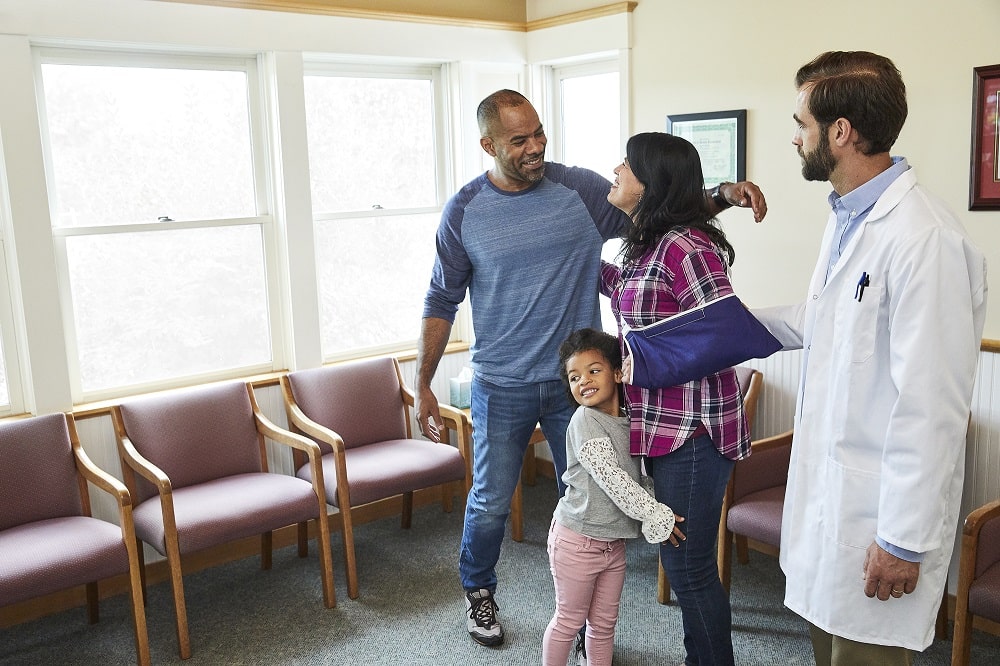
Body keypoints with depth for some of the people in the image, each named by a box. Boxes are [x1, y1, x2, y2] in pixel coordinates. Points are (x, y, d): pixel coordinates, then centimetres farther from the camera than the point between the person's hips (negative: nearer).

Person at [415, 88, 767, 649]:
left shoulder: (580, 189, -4)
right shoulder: (465, 212, -5)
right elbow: (442, 303, 2)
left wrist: (724, 196, -17)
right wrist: (423, 385, 1)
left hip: (576, 381, 1)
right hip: (502, 388, -1)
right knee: (490, 503, 10)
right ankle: (478, 592, 39)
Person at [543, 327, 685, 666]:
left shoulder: (628, 421, 4)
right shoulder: (585, 421, -18)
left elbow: (640, 473, 19)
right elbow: (610, 477, -23)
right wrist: (656, 514, -22)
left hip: (613, 541, 7)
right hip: (577, 540, -7)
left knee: (605, 621, 17)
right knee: (569, 620, 8)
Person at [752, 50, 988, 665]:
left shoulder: (925, 240, -24)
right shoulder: (846, 217, 8)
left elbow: (932, 410, -24)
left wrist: (906, 541, -19)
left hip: (879, 508, -9)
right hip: (828, 488, 9)